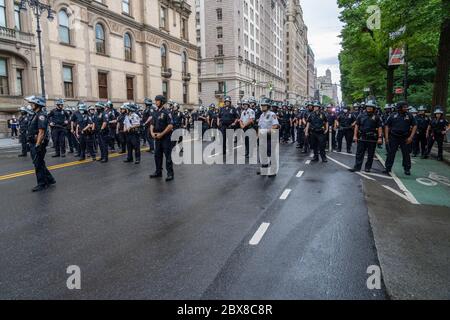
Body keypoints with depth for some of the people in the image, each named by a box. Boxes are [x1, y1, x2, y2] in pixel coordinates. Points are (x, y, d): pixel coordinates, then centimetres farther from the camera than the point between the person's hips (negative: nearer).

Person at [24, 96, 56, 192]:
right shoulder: (35, 115, 16)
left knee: (38, 165, -2)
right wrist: (31, 144, 20)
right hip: (33, 143, 10)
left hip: (38, 144, -10)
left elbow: (41, 132, -22)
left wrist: (37, 145, -24)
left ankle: (42, 184, 7)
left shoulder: (41, 115, -15)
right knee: (39, 164, 15)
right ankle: (49, 180, 24)